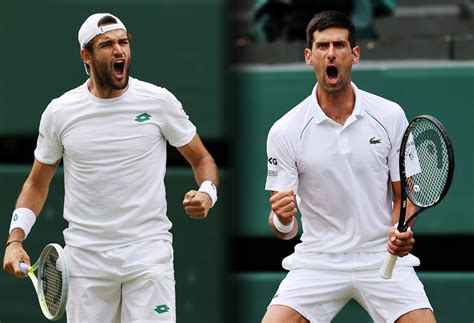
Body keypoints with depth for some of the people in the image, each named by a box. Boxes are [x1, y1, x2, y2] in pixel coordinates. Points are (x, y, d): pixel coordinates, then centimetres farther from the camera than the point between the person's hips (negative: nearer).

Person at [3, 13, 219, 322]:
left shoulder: (159, 101, -2)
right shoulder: (59, 112, 2)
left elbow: (202, 159, 10)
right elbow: (37, 183, 13)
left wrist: (207, 194, -12)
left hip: (148, 253, -1)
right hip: (86, 258, 2)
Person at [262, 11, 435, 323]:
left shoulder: (390, 115, -2)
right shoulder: (284, 131, -5)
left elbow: (403, 195, 6)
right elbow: (284, 228, -4)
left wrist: (400, 232, -16)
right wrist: (283, 220, -27)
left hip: (384, 256, 0)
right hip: (318, 260, 0)